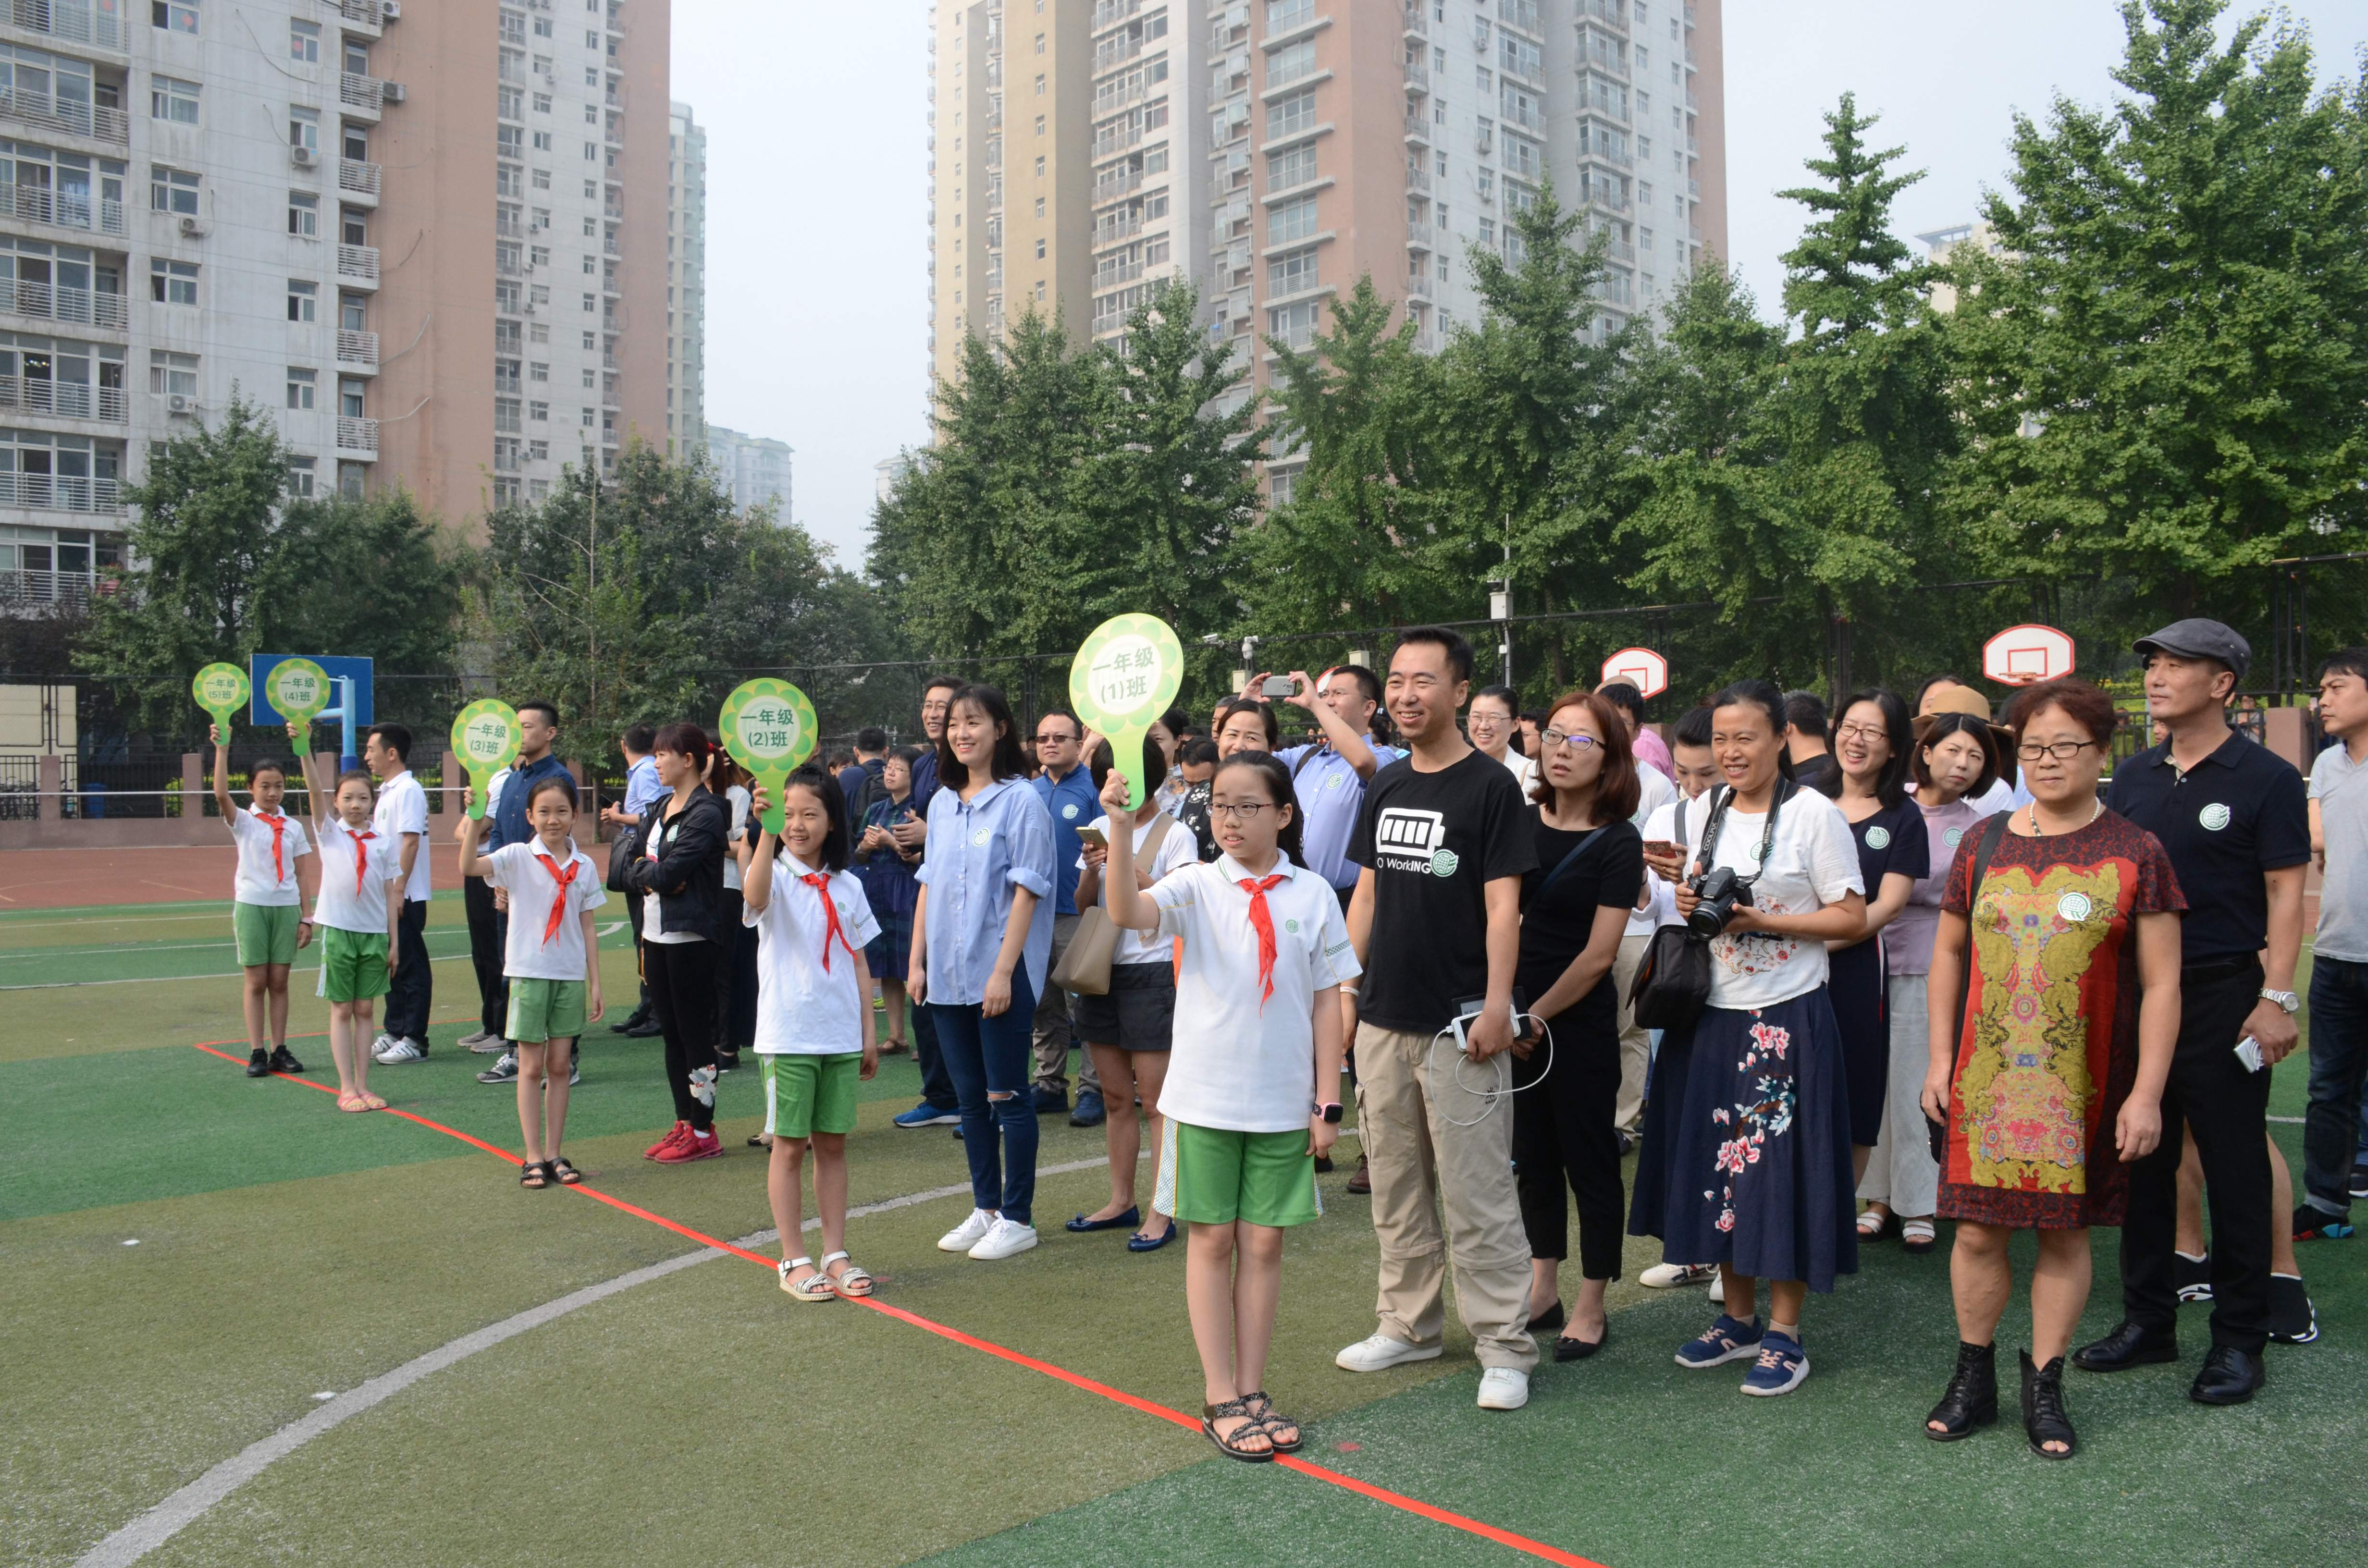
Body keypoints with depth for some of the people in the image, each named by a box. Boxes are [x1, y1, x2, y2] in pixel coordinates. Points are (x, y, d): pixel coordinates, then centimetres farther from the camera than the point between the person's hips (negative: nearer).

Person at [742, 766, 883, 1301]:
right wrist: (767, 830, -41)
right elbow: (755, 898, -31)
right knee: (789, 1146, 3)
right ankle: (794, 1261, 12)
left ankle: (835, 1254, 18)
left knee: (833, 1144, 9)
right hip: (787, 1034, -4)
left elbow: (858, 962, 12)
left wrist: (869, 1033, 9)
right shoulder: (775, 875, -4)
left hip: (840, 1036, 4)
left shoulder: (847, 886, 8)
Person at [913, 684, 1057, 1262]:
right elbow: (929, 884, 15)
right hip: (948, 974, 6)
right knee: (970, 1098, 12)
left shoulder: (1021, 800, -8)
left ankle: (1018, 1218, 12)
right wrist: (917, 960, 9)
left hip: (1000, 973, -6)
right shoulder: (942, 803, 11)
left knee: (1007, 1096, 1)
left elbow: (1026, 890, -12)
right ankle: (985, 1209, 23)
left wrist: (1004, 970, -16)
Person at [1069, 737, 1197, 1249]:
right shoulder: (1101, 828, 11)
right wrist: (1092, 868, -9)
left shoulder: (1174, 834, -5)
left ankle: (1160, 1214, 1)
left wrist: (1127, 858, -19)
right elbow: (1084, 904, 11)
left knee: (1155, 1099, -5)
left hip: (1151, 971, -6)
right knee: (1118, 1097, 13)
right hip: (1102, 967, 6)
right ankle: (1121, 1202, 22)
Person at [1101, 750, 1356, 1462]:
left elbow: (1326, 1002, 2)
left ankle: (1251, 1392, 21)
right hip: (1206, 1097, -1)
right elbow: (1128, 910, -25)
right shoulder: (1197, 885, -4)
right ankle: (1220, 1397, 17)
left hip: (1283, 1102, 1)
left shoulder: (1312, 895, 0)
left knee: (1264, 1244, 9)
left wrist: (1328, 1103, 0)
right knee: (1211, 1241, 6)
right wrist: (1120, 823, -37)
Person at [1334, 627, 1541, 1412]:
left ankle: (1504, 1346, 9)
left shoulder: (1490, 786, -7)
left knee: (1477, 1193, -2)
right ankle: (1408, 1324, 29)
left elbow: (1503, 904, -11)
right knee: (1395, 1184, 15)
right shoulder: (1386, 785, 11)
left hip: (1458, 1024, -6)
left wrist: (1497, 1005, -17)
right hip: (1383, 1018, 6)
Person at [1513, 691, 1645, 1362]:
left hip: (1580, 1022, -5)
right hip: (1518, 1016, 5)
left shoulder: (1618, 842, -10)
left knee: (1588, 1158, 5)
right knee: (1532, 1155, 14)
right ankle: (1544, 1293, 27)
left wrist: (1538, 1015, -10)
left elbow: (1599, 954, -12)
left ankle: (1591, 1309, 17)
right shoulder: (1521, 823, 4)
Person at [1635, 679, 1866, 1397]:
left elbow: (1852, 917, -8)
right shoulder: (1701, 812, 10)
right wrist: (1687, 901, -2)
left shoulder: (1814, 814, -8)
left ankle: (1784, 1335, 12)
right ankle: (1738, 1318, 26)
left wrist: (1762, 921, -18)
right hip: (1709, 1016, 6)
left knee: (1781, 1169, -1)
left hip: (1786, 1019, -6)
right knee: (1713, 1164, 10)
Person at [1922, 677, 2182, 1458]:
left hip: (2083, 1086, -2)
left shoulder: (2135, 853, -3)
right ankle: (1974, 1377, 23)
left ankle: (2044, 1386, 23)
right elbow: (1948, 953, 13)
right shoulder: (1983, 846, 6)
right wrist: (1938, 1058, 7)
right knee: (1978, 1228, 5)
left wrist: (2146, 1093, -8)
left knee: (2065, 1232, 7)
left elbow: (2161, 983, -4)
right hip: (1985, 1077, 2)